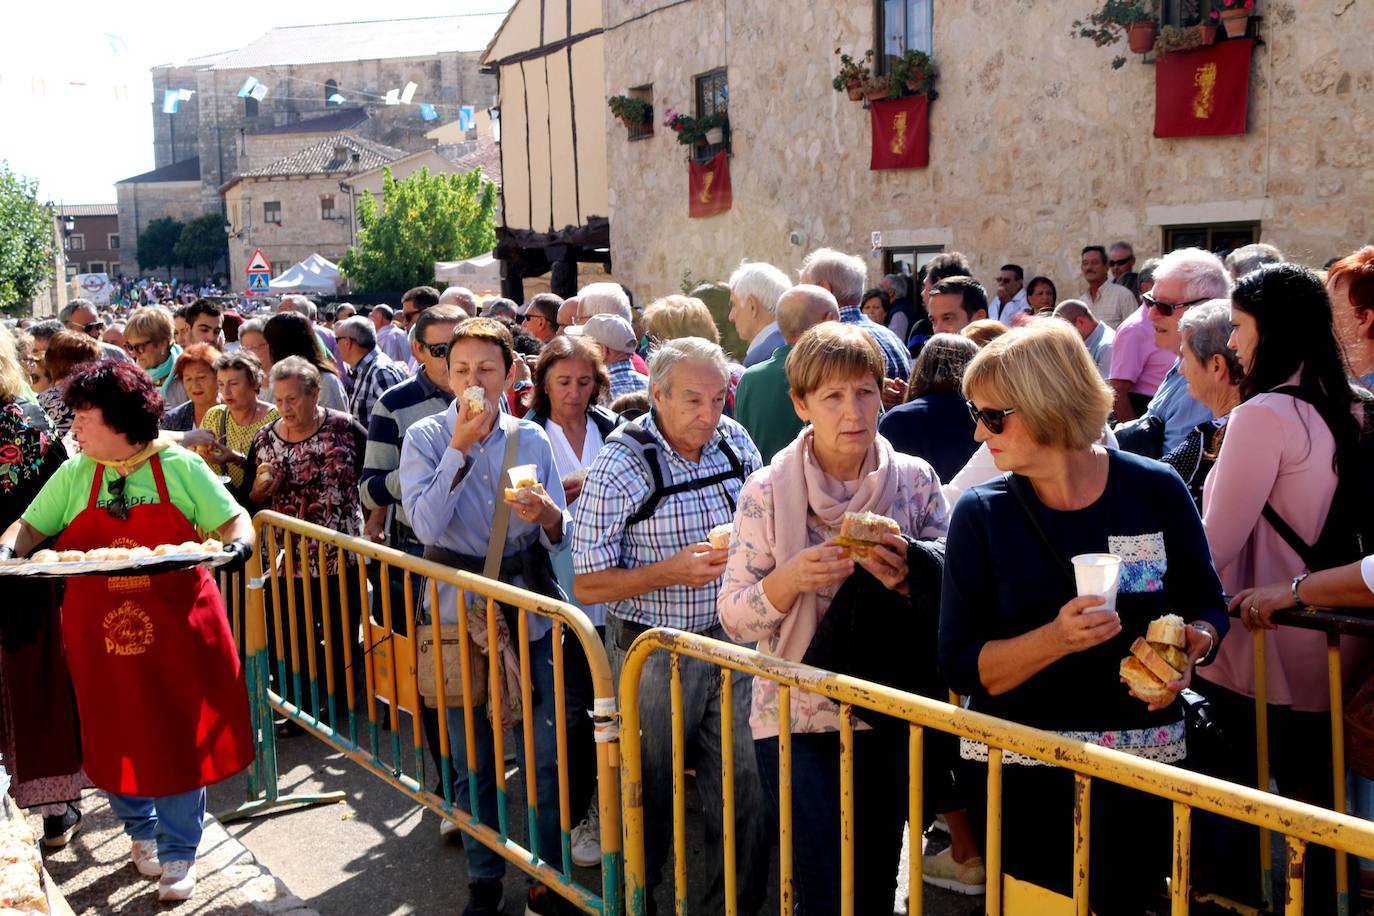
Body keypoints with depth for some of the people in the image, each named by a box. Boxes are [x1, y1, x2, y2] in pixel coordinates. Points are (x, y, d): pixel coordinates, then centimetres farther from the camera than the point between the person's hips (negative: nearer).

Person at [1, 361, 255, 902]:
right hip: (102, 635, 3)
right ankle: (141, 832, 38)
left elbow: (233, 520, -2)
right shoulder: (74, 475, 6)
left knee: (179, 737, 4)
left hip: (175, 629, -3)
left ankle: (178, 853, 20)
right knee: (117, 740, 13)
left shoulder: (180, 467, -3)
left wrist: (237, 544, -23)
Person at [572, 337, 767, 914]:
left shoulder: (736, 443, 0)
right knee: (650, 791, 11)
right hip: (652, 650, -4)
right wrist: (671, 571, -23)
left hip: (729, 637, 4)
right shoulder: (619, 466, -15)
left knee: (743, 782, 8)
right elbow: (588, 585, -13)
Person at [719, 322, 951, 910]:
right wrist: (791, 579, -24)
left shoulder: (915, 479, -1)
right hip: (798, 718, -2)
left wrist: (907, 577, -19)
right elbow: (734, 619, -5)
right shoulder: (767, 492, -6)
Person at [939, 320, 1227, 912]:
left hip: (1143, 756, 1)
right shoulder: (980, 514, -7)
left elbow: (1207, 608, 9)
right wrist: (1057, 638, -25)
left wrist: (1189, 647, -13)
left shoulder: (1156, 491, -4)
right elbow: (961, 668, -10)